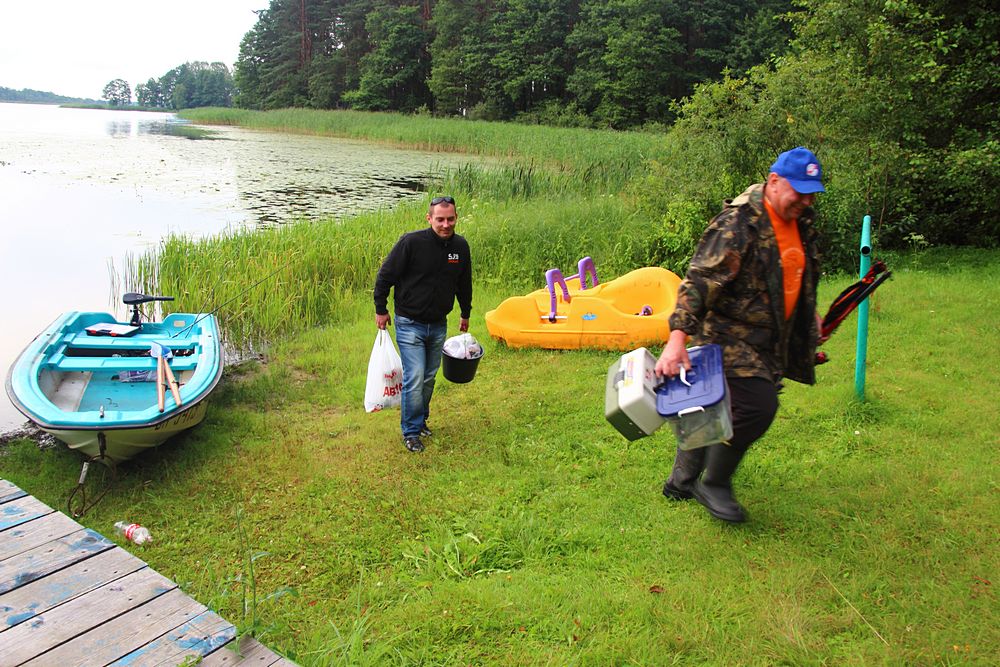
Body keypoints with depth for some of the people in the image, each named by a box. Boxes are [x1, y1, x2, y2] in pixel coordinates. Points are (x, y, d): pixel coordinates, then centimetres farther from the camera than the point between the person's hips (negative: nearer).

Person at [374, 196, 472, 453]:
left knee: (429, 377, 15)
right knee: (415, 379, -9)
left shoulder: (460, 246, -2)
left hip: (439, 325, 5)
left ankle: (421, 420, 35)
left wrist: (465, 314, 24)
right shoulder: (411, 242, -19)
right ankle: (411, 432, 7)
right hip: (409, 323, -5)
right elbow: (385, 275, -9)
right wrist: (381, 309, -4)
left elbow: (464, 283, 15)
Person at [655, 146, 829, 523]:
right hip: (732, 336, -8)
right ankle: (713, 484, 6)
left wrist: (810, 316, 35)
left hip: (769, 341, 8)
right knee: (757, 406, -17)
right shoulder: (738, 223, -20)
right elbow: (699, 280, -27)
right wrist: (678, 337, -36)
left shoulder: (801, 222, 8)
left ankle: (682, 480, 30)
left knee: (720, 409, 13)